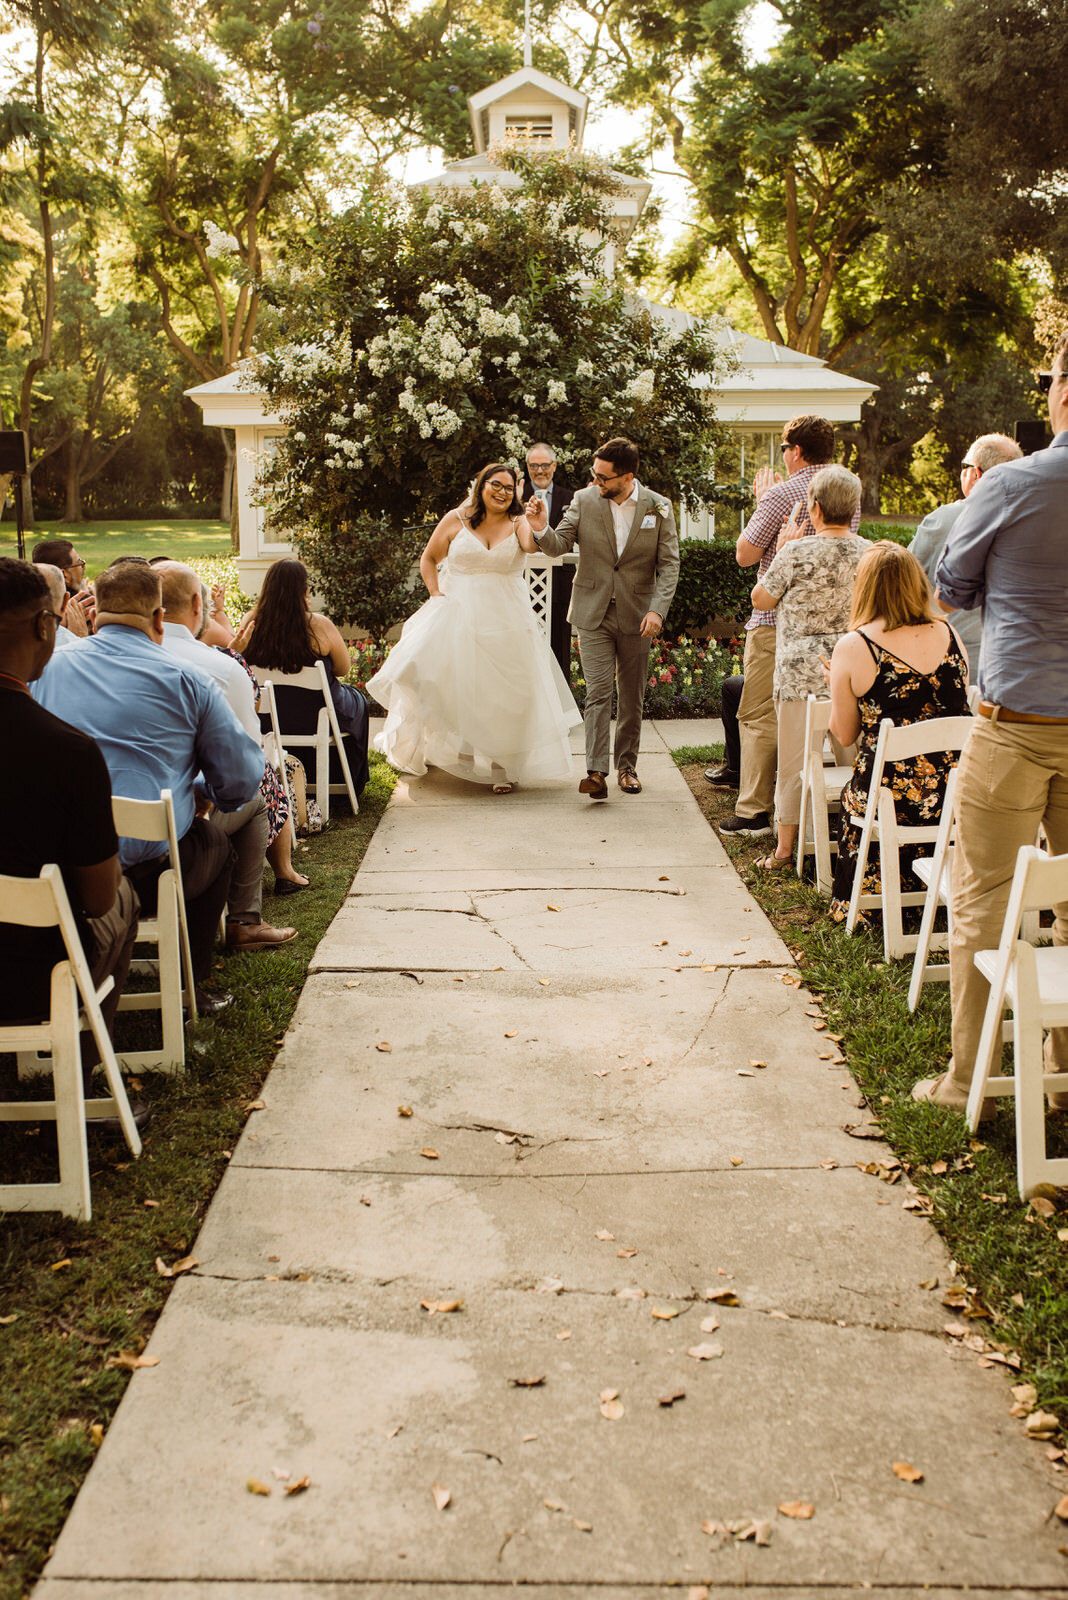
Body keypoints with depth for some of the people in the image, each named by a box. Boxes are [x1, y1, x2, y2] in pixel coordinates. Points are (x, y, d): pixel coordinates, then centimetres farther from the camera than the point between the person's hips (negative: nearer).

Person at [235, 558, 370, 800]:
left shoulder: (252, 621, -12)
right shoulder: (318, 625, -23)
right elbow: (344, 669, -7)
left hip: (265, 717, 4)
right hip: (313, 719, -4)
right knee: (357, 702, 30)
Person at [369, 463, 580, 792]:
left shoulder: (518, 524, 3)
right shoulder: (456, 520, 5)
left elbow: (532, 545, -20)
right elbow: (429, 558, 16)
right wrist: (434, 593, 2)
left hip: (508, 623, 0)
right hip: (461, 618, 0)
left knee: (505, 696, 0)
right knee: (455, 690, -5)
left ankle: (502, 767, 10)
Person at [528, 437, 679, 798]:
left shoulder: (658, 508, -2)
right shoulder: (584, 500, -1)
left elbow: (669, 564, -2)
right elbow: (559, 546, 0)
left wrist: (657, 609, -14)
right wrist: (541, 529, -22)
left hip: (636, 617, 1)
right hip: (594, 615, -1)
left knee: (632, 697, 9)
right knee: (598, 693, -9)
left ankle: (627, 765, 23)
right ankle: (596, 772, -12)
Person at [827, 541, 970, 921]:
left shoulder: (852, 648, -10)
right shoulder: (949, 634, 3)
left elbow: (844, 734, 0)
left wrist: (838, 685, 18)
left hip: (890, 797, -4)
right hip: (956, 793, 4)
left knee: (852, 794, 29)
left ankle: (862, 900, 42)